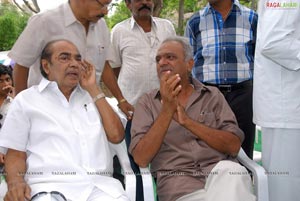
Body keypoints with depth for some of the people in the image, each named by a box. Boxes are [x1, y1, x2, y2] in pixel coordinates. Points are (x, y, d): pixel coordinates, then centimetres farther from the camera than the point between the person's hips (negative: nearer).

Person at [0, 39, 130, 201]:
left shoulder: (92, 96, 21)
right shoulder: (26, 99, 13)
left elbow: (116, 136, 9)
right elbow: (16, 153, 9)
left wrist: (93, 89, 9)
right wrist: (15, 181, -12)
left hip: (100, 184, 2)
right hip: (50, 184, -2)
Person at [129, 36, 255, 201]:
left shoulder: (212, 96, 13)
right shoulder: (147, 102, 10)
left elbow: (233, 146, 0)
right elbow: (141, 159, -3)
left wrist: (187, 121, -11)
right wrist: (167, 110, -12)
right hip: (178, 178, -2)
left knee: (232, 171, -32)